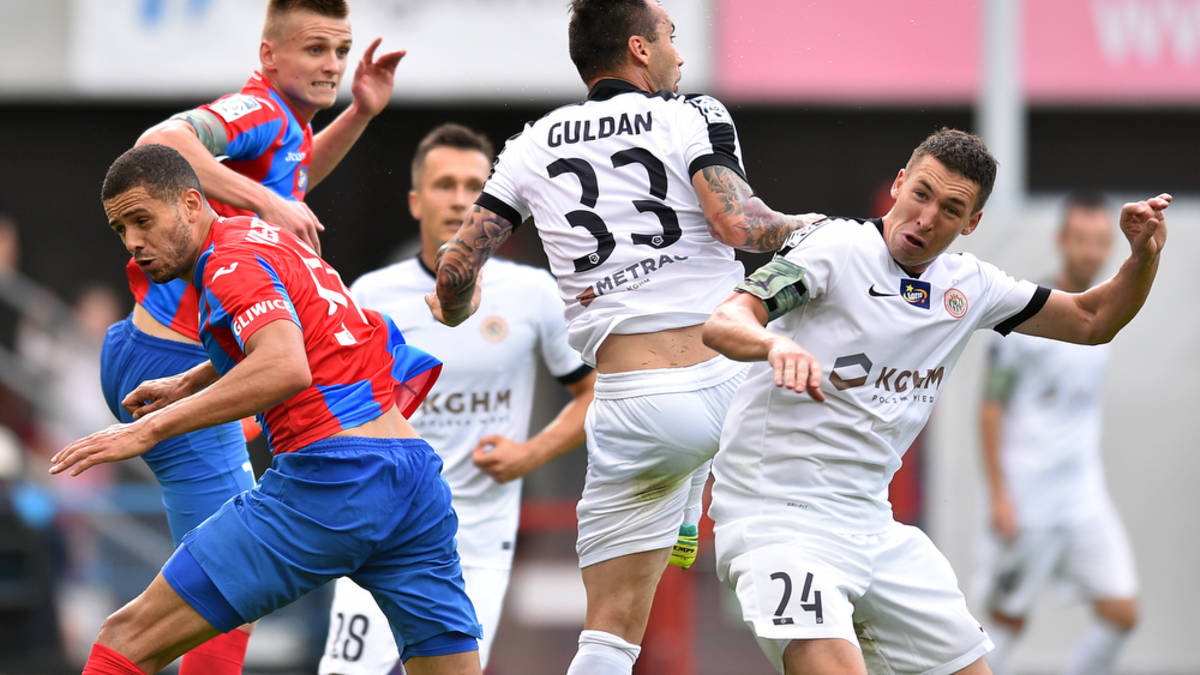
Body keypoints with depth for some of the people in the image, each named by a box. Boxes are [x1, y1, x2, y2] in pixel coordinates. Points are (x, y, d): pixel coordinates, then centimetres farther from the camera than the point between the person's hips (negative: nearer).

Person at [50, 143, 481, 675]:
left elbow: (286, 370, -25)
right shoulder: (262, 235, 22)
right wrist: (187, 383, 44)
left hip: (330, 481, -9)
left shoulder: (233, 263, -6)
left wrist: (151, 429, -24)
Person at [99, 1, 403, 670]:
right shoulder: (260, 112, -16)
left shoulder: (288, 124, 13)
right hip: (178, 362, -11)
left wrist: (360, 114, 23)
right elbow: (159, 143, -35)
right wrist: (265, 202, -35)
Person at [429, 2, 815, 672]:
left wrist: (453, 310, 32)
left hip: (636, 413, 1)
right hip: (732, 384, -1)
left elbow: (457, 268, 10)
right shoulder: (694, 116, 3)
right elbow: (737, 222, -14)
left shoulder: (535, 146, 12)